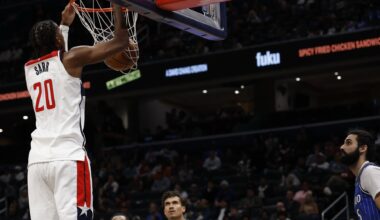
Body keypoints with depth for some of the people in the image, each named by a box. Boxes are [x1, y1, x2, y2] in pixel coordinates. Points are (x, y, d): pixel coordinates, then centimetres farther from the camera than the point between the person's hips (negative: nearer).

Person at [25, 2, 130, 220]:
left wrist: (65, 23, 51)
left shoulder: (29, 68, 19)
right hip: (68, 157, -6)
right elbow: (121, 41, 4)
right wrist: (118, 6, 17)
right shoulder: (71, 58, 1)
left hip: (37, 159, 6)